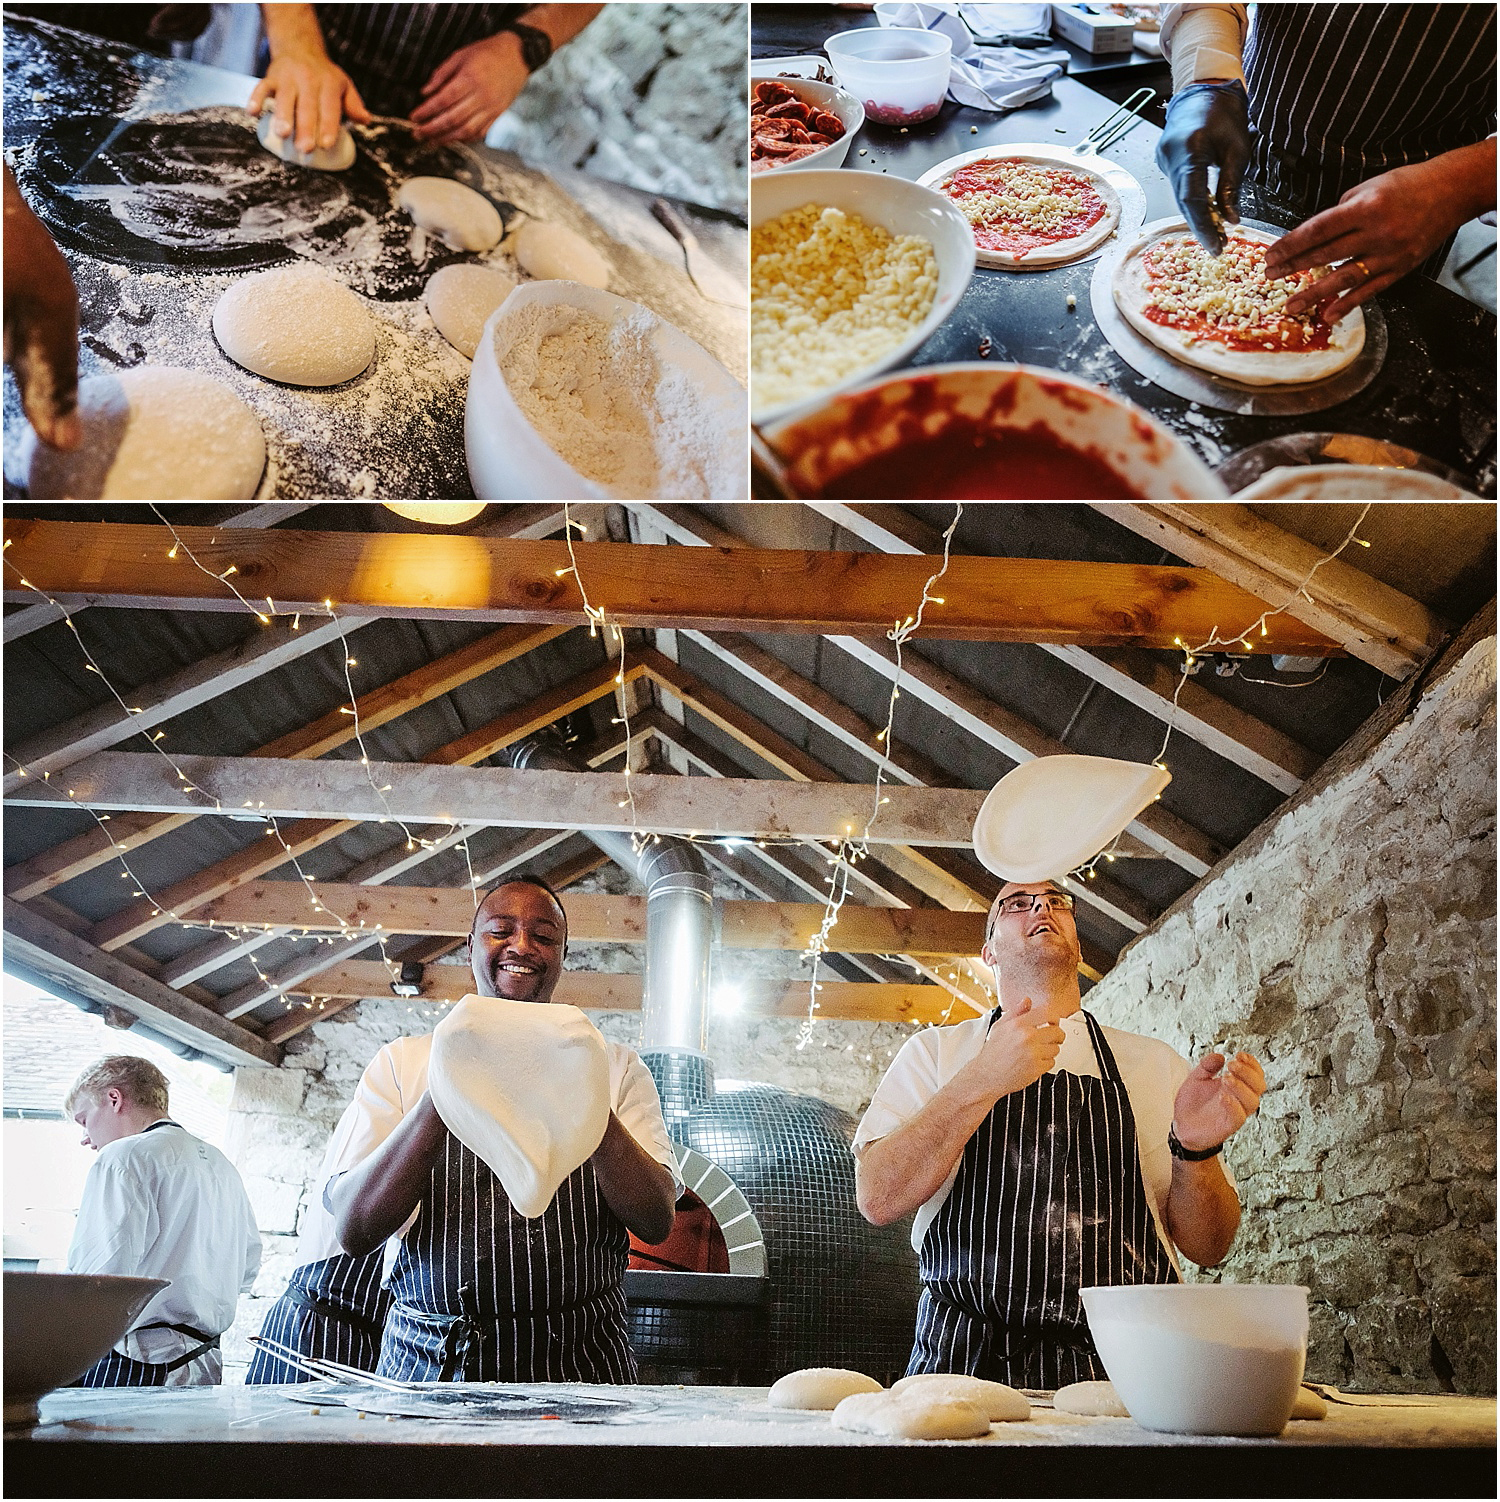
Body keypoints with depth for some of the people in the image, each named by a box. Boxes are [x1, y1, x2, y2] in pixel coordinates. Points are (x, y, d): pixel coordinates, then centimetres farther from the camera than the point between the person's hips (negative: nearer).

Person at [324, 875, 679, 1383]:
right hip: (428, 1364, 0)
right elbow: (353, 1230, -3)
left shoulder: (614, 1065, 12)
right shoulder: (402, 1062, 10)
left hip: (576, 1364, 0)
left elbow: (657, 1222, 0)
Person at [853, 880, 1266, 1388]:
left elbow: (1206, 1248, 13)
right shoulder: (933, 1051, 13)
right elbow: (877, 1198, -3)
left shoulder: (1158, 1064, 16)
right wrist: (983, 1080, -13)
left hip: (1120, 1366, 2)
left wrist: (1194, 1150, -8)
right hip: (966, 1363, -2)